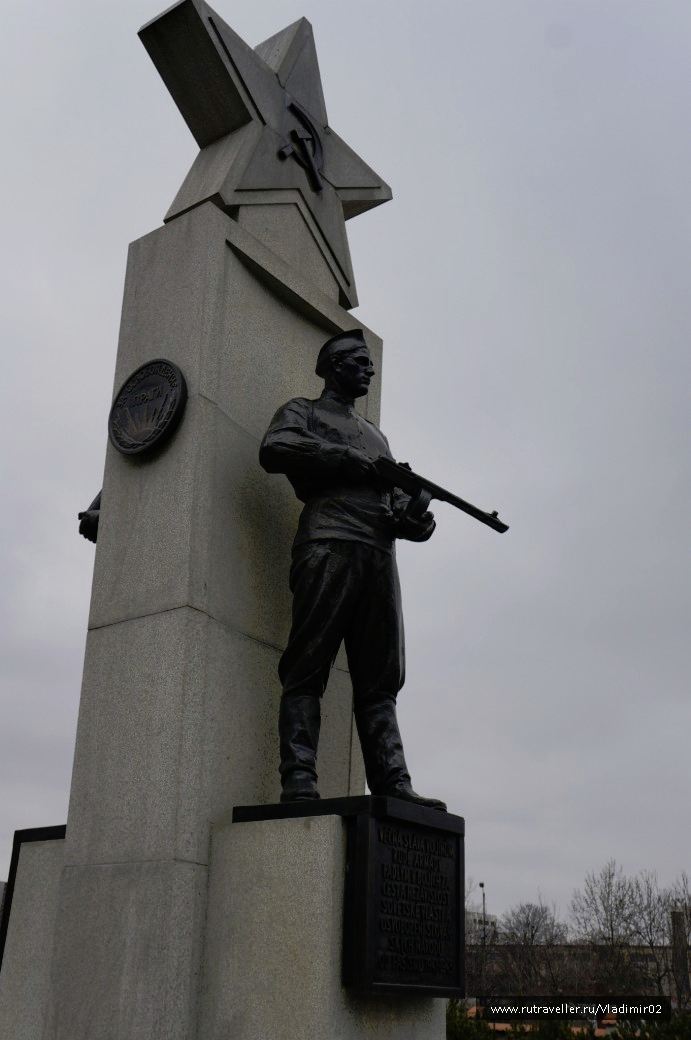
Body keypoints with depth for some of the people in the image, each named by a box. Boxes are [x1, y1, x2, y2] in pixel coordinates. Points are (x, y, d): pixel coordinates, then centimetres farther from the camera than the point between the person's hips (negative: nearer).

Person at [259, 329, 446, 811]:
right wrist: (349, 460, -7)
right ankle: (299, 778, -17)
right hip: (328, 545, -6)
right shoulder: (302, 411, 17)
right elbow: (274, 450, -5)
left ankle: (392, 782, -5)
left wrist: (413, 518, 3)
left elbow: (395, 495, 27)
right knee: (307, 671, -12)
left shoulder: (375, 434, 35)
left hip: (380, 554, 6)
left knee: (380, 679, -1)